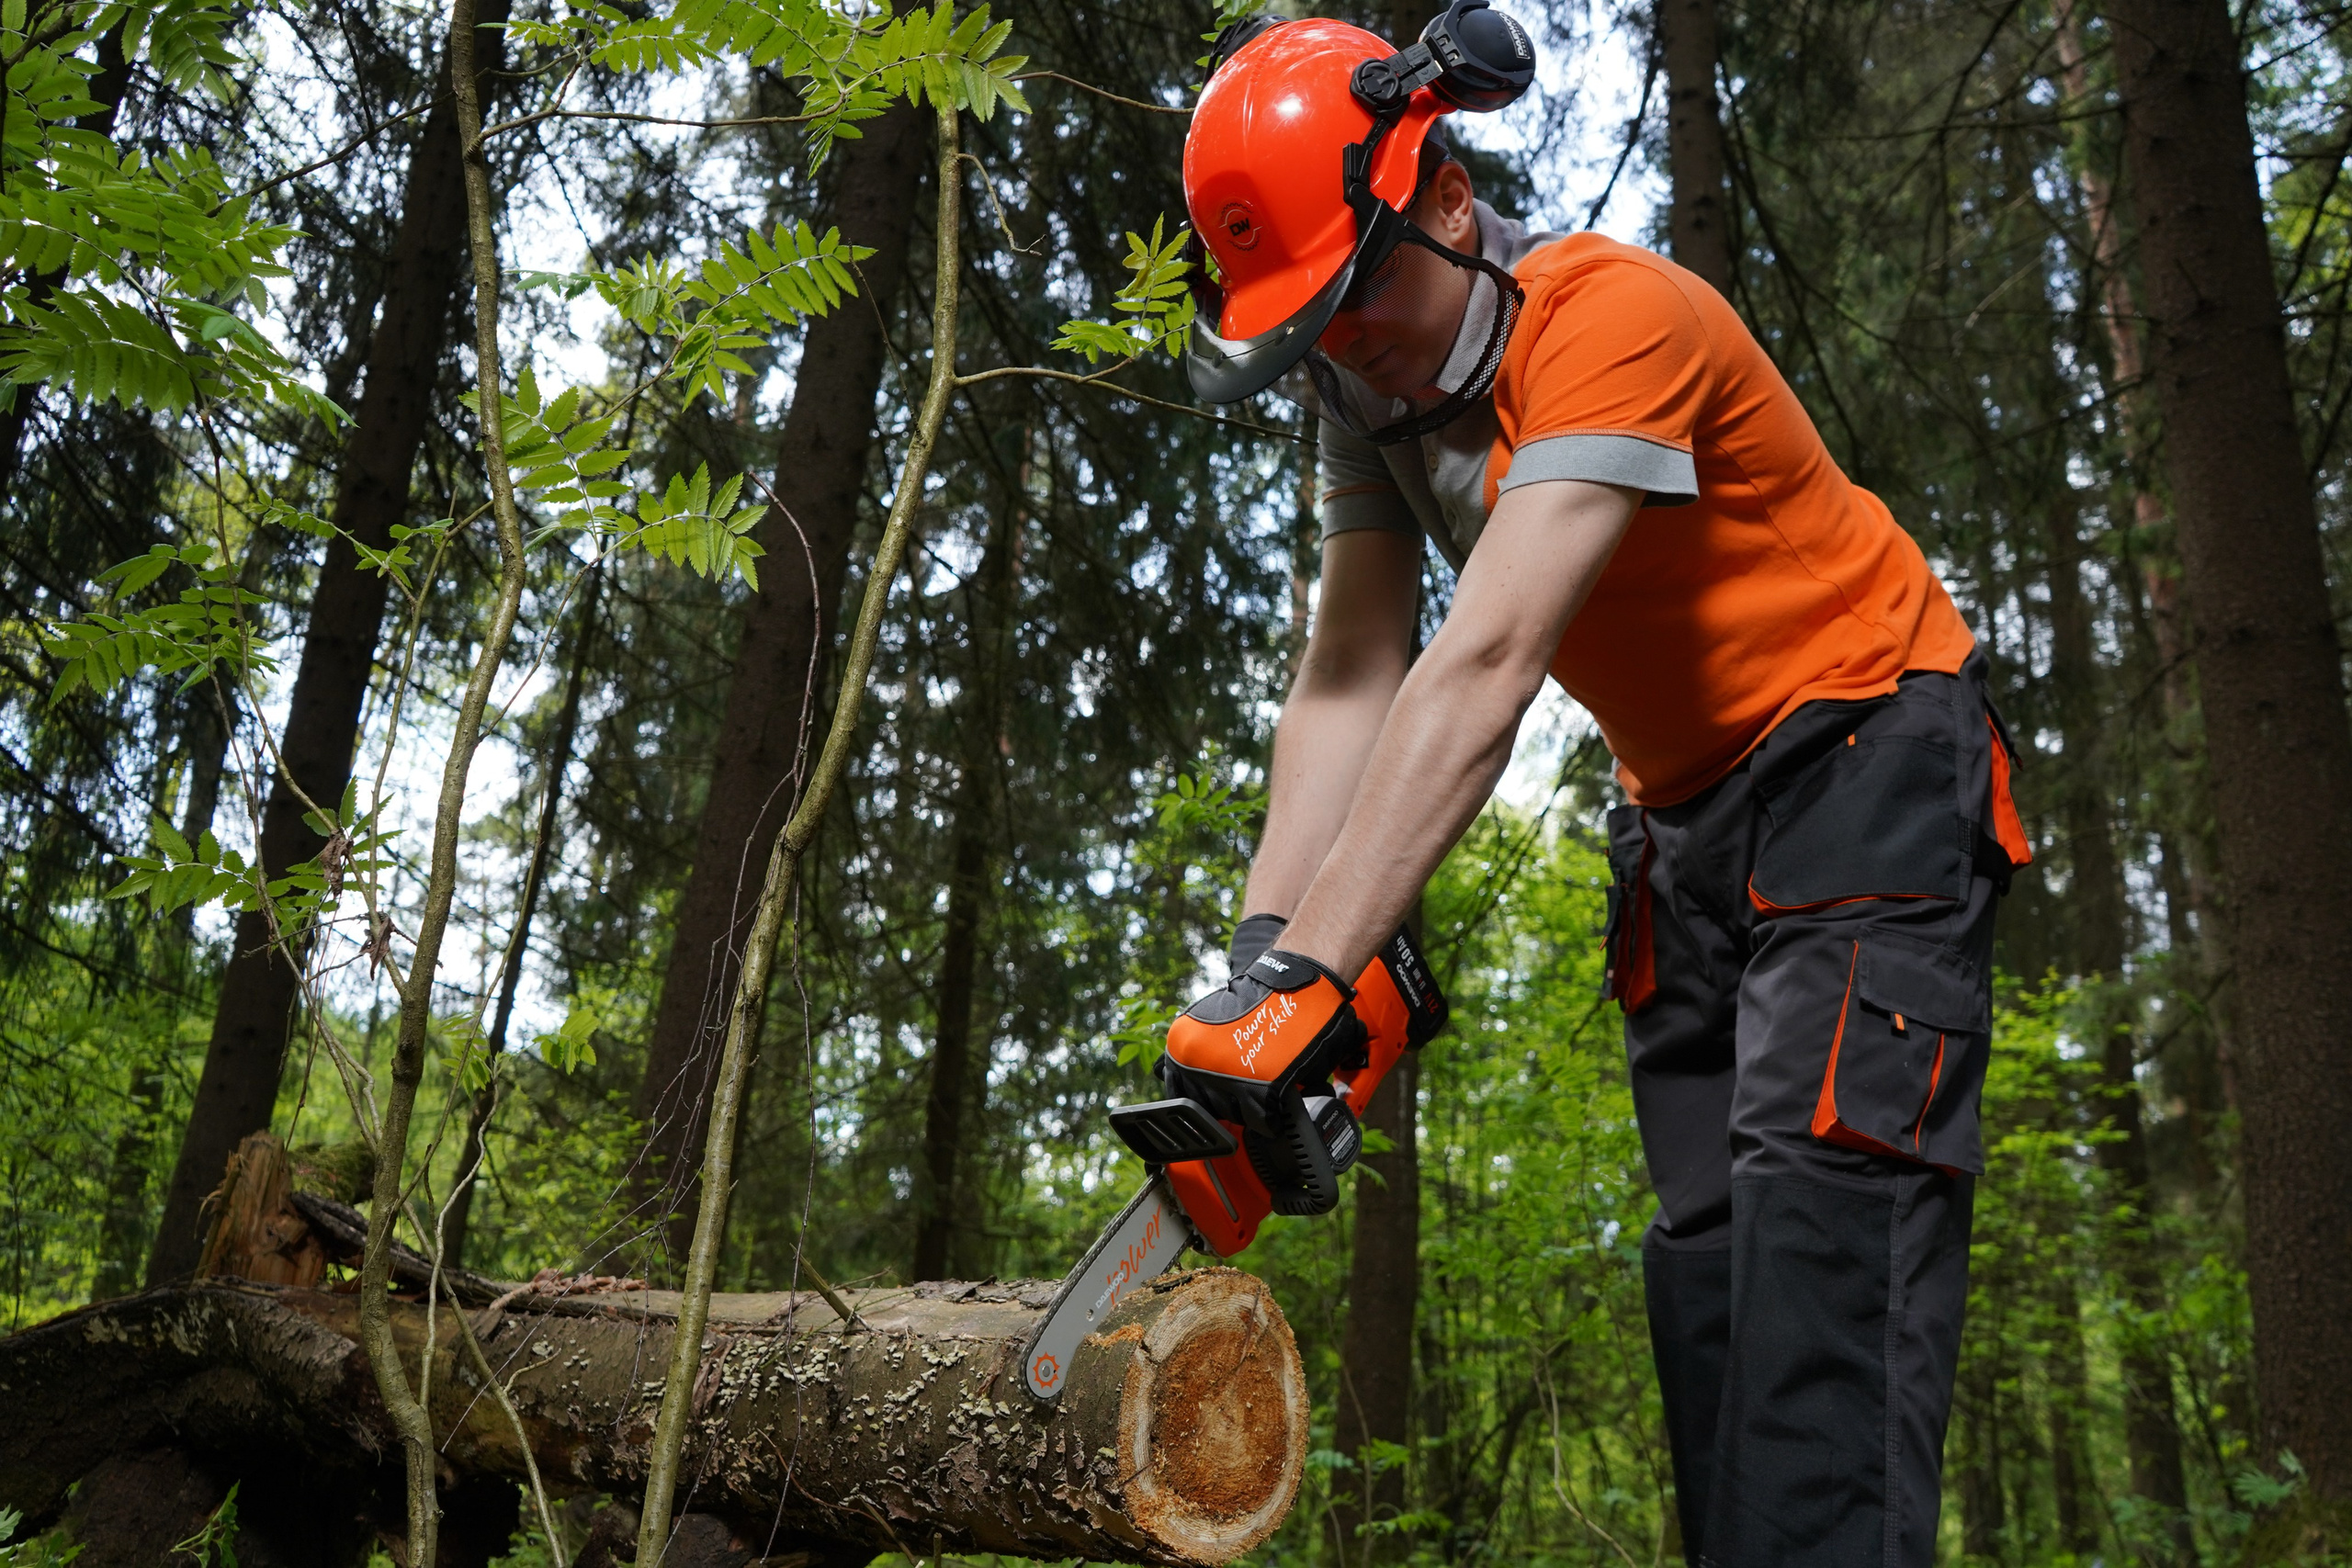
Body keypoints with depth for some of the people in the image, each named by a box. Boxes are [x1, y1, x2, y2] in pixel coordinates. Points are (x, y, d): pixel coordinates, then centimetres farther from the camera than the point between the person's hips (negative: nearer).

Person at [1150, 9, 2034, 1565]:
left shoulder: (1611, 314, -25)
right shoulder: (1375, 388, -1)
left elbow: (1483, 675, -35)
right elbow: (1348, 683, -9)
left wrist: (1317, 971, -39)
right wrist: (1261, 952, -21)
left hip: (1868, 757, -7)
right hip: (1688, 819, 8)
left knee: (1820, 1207, -21)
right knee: (1705, 1252, 3)